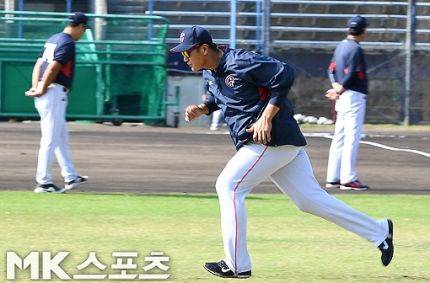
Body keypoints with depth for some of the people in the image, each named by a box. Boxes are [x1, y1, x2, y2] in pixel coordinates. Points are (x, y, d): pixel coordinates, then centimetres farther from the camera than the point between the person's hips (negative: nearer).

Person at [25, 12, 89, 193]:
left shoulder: (53, 40, 17)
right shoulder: (68, 43, -12)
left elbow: (39, 64, 12)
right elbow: (53, 68, -20)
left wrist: (35, 88, 3)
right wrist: (42, 90, -15)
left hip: (43, 95, 10)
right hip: (55, 94, -10)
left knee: (61, 138, 17)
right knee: (50, 139, -6)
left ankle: (70, 177, 23)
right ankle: (44, 182, -5)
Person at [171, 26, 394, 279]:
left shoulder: (240, 63, -16)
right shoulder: (212, 72, 13)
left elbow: (284, 74, -20)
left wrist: (266, 118, -23)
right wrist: (202, 109, 9)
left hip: (272, 140, -10)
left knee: (229, 186, -9)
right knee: (310, 198, 8)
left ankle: (237, 265, -7)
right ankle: (379, 232, 13)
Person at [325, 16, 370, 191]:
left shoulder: (341, 46, 14)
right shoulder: (355, 49, -13)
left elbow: (332, 70, 14)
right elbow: (350, 75, -18)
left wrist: (337, 87, 1)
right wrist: (340, 90, -6)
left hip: (342, 97, 9)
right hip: (354, 97, -9)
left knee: (339, 137, 11)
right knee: (352, 138, -8)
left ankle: (333, 178, 12)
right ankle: (348, 179, -10)